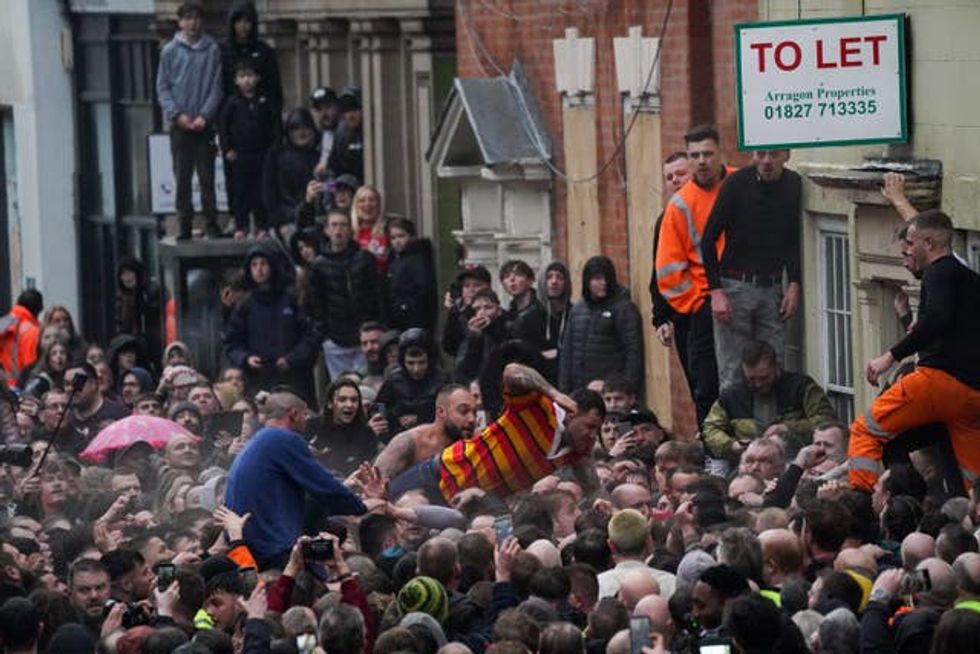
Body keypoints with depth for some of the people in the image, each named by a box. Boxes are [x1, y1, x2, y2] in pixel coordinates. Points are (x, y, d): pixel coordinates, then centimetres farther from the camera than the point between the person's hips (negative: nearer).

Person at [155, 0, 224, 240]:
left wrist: (205, 115, -10)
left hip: (204, 124, -1)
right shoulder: (170, 51, 4)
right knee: (182, 178, 2)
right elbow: (162, 87, 4)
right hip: (179, 125, 1)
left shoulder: (212, 50, 1)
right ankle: (185, 224, 5)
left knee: (207, 176, -1)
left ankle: (211, 222, 4)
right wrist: (177, 114, -8)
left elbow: (216, 87, 1)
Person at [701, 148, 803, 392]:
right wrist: (716, 291, -12)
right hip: (735, 286, -4)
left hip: (772, 288, 4)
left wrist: (794, 285, 6)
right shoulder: (737, 183, -9)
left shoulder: (793, 185, 4)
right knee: (732, 374, -6)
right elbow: (708, 239, -6)